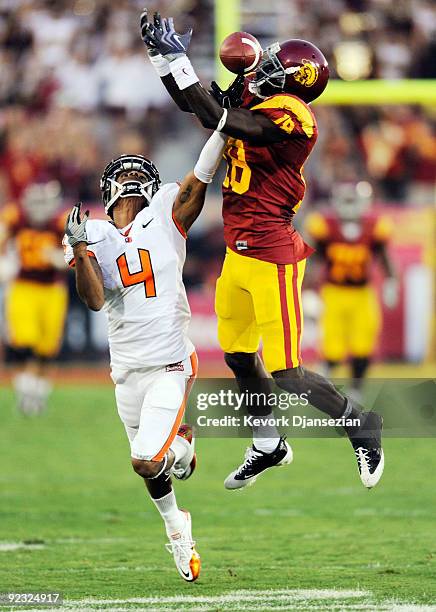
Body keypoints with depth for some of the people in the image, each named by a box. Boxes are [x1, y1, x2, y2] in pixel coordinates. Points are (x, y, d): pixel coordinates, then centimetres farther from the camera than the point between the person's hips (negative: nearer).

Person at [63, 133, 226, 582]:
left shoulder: (165, 217, 0)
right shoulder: (92, 234, 4)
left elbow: (199, 179, -13)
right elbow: (95, 300, -7)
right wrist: (79, 249, -20)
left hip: (171, 364, -3)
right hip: (127, 369, 3)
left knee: (146, 461, -15)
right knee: (148, 466, 13)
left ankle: (181, 445, 19)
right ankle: (176, 529, 40)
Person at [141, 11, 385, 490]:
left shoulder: (289, 115, -19)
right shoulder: (253, 106, 8)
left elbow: (216, 119, -27)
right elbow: (191, 105, 19)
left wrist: (178, 59, -23)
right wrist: (162, 55, 9)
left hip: (272, 259, -9)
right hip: (239, 254, 9)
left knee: (286, 373, -7)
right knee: (238, 356, 18)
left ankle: (361, 426, 12)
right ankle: (268, 447, 35)